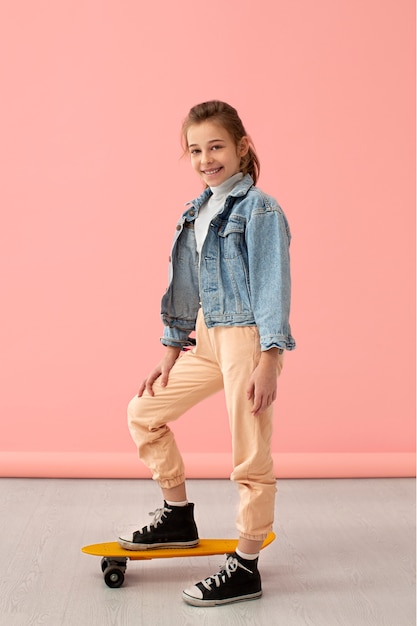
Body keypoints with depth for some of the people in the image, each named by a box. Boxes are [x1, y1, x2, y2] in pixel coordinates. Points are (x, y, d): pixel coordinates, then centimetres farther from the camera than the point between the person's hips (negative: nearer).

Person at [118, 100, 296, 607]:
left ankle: (246, 568, 14)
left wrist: (268, 360, -20)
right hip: (206, 338, 8)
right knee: (144, 412, 12)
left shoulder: (260, 209, -9)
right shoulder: (196, 213, 13)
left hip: (249, 338, -8)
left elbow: (272, 285, -14)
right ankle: (178, 517, 27)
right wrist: (171, 349, 17)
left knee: (250, 457, 0)